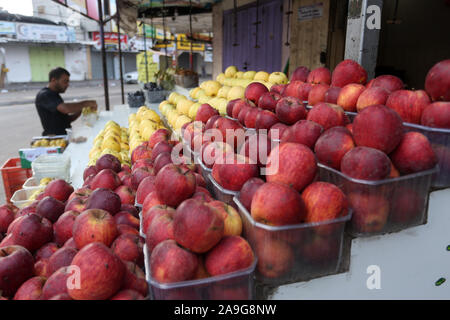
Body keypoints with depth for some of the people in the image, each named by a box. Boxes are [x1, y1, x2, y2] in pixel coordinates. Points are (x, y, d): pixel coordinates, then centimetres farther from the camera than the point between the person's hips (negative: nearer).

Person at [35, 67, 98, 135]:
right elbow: (65, 108, -25)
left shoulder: (55, 95, 20)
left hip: (65, 136, 9)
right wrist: (85, 103, -15)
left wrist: (81, 110, 4)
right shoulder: (43, 95, -9)